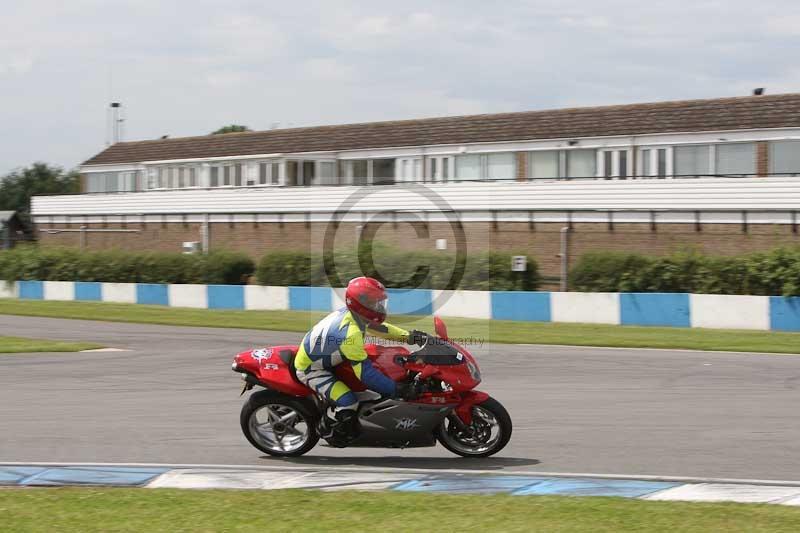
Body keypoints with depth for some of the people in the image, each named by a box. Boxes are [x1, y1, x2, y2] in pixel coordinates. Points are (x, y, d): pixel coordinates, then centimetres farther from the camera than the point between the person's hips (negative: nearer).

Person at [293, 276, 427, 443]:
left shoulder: (352, 314, -9)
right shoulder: (350, 332, -36)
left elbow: (379, 327, 8)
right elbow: (365, 373, -36)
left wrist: (409, 337, -3)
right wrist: (397, 390, -34)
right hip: (311, 369, -10)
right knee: (348, 404, -24)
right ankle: (327, 429, 4)